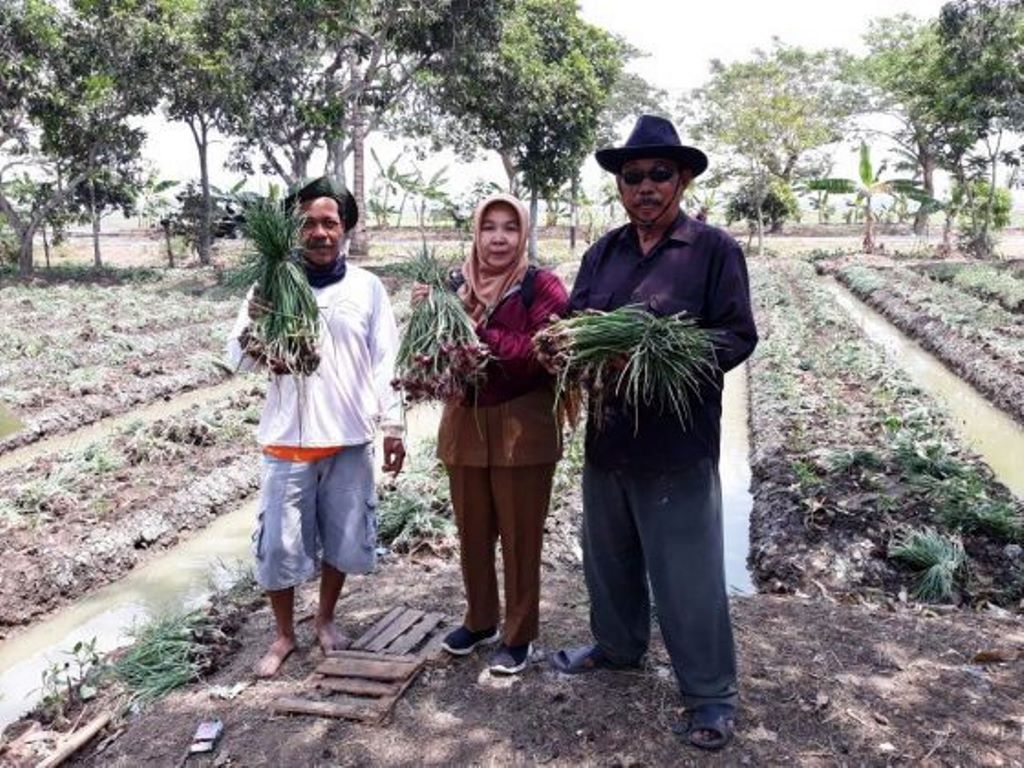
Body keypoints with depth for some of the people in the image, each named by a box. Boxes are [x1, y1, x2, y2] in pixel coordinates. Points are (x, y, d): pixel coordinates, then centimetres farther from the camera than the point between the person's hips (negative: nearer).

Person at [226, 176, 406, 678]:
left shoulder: (367, 288, 1)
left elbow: (384, 362, 2)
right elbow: (238, 359, -4)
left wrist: (393, 426, -1)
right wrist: (253, 326, -25)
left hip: (349, 438, 1)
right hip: (288, 439, -1)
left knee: (344, 537, 12)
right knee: (280, 543, 5)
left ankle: (325, 619, 37)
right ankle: (284, 635, 27)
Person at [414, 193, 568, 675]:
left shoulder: (542, 286, -8)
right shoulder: (457, 287, 6)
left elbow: (545, 354, -19)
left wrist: (481, 329, -24)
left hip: (522, 429, -4)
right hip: (464, 425, 5)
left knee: (520, 537, 6)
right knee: (472, 534, 16)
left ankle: (519, 635, 24)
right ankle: (480, 620, 36)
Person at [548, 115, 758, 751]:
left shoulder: (714, 249, -6)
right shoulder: (602, 253, 11)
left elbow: (738, 336, -10)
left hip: (679, 441, -6)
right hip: (606, 435, 6)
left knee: (688, 574, 3)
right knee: (609, 557, 21)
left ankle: (712, 694, 21)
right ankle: (617, 646, 44)